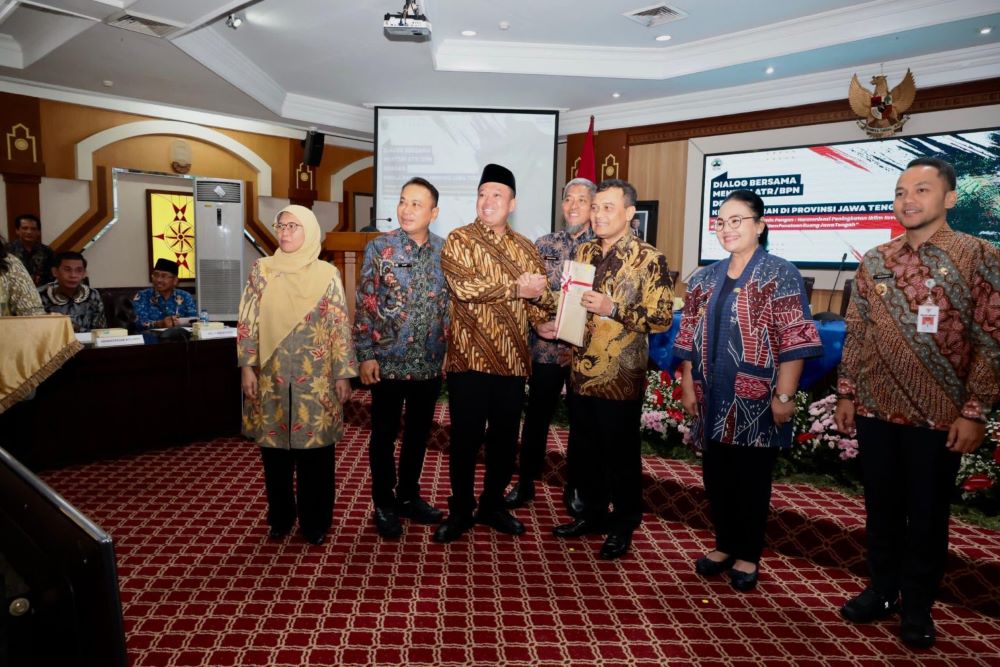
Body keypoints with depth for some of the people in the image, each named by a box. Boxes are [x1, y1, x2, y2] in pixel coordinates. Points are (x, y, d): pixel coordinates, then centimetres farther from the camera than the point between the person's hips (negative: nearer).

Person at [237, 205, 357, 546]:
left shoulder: (327, 275, 0)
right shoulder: (262, 270, 4)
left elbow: (340, 326, -1)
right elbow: (247, 321, 3)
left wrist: (343, 374, -3)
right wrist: (246, 366, -3)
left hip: (315, 378, -1)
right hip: (272, 376, 2)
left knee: (315, 448, 3)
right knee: (275, 447, 9)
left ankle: (314, 521, 19)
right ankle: (280, 518, 27)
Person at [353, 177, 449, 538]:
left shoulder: (445, 250, 2)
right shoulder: (379, 248, -6)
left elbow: (451, 304, 9)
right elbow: (364, 304, -6)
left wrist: (451, 350, 8)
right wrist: (366, 355, -10)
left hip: (431, 362, 3)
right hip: (388, 361, -3)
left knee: (419, 432, 16)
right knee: (385, 434, 9)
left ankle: (409, 496, 34)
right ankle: (384, 504, 25)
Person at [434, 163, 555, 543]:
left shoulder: (525, 248, 11)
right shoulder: (459, 240, -2)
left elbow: (539, 299, 11)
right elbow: (464, 286, -19)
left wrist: (548, 320, -11)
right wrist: (516, 287, -17)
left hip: (512, 361, 4)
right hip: (469, 358, -4)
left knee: (505, 438, 13)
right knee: (465, 438, 5)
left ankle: (492, 505, 32)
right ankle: (460, 511, 24)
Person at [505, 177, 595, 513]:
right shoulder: (544, 244, 5)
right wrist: (538, 325, -11)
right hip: (546, 347, 2)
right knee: (536, 417, 10)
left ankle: (575, 487, 28)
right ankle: (525, 484, 26)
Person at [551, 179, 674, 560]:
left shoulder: (649, 259, -9)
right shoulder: (584, 252, 10)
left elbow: (662, 317, -13)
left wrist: (613, 309, -22)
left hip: (621, 376, -6)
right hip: (582, 371, 6)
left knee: (621, 453, 7)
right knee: (588, 448, 16)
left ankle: (624, 525, 24)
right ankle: (593, 513, 33)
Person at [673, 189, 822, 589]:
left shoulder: (780, 274, -6)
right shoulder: (705, 279, 11)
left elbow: (794, 341, -11)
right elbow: (689, 337, 12)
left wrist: (784, 395, -16)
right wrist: (687, 386, 7)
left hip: (756, 400, -5)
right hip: (714, 398, 5)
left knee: (752, 477, 7)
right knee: (716, 474, 12)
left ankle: (748, 555, 24)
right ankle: (725, 545, 30)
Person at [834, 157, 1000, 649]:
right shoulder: (873, 262, 5)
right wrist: (846, 393, 7)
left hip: (938, 415, -3)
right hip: (876, 410, 3)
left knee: (927, 514, 10)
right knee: (881, 507, 14)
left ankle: (918, 604, 28)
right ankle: (882, 589, 32)